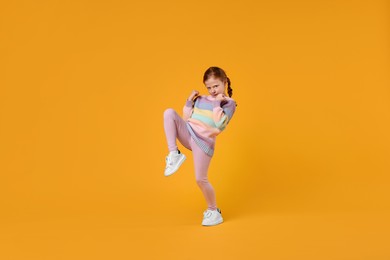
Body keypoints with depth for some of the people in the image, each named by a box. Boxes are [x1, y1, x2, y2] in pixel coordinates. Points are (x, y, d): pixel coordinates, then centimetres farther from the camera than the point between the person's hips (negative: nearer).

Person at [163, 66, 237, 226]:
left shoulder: (229, 103, 1)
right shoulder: (201, 100, 16)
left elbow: (220, 125, -14)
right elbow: (186, 119, 16)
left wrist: (217, 104, -13)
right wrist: (190, 101, 8)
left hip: (204, 141, -5)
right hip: (187, 134, 5)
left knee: (201, 179, -6)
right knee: (169, 113, -18)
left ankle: (213, 211, 18)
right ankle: (174, 154, -17)